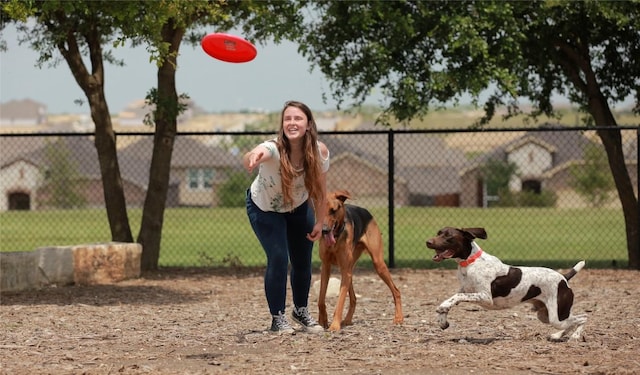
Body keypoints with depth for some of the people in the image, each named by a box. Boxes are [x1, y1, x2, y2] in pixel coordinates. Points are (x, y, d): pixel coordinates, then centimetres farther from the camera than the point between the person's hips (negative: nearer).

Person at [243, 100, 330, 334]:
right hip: (264, 209, -4)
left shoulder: (320, 152, -26)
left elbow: (320, 191, -11)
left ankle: (301, 311, 35)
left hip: (298, 208, 4)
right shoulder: (274, 148, -39)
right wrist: (254, 157, -87)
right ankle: (278, 318, 3)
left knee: (302, 262, 8)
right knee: (278, 259, -16)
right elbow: (250, 158, -63)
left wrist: (319, 223, -4)